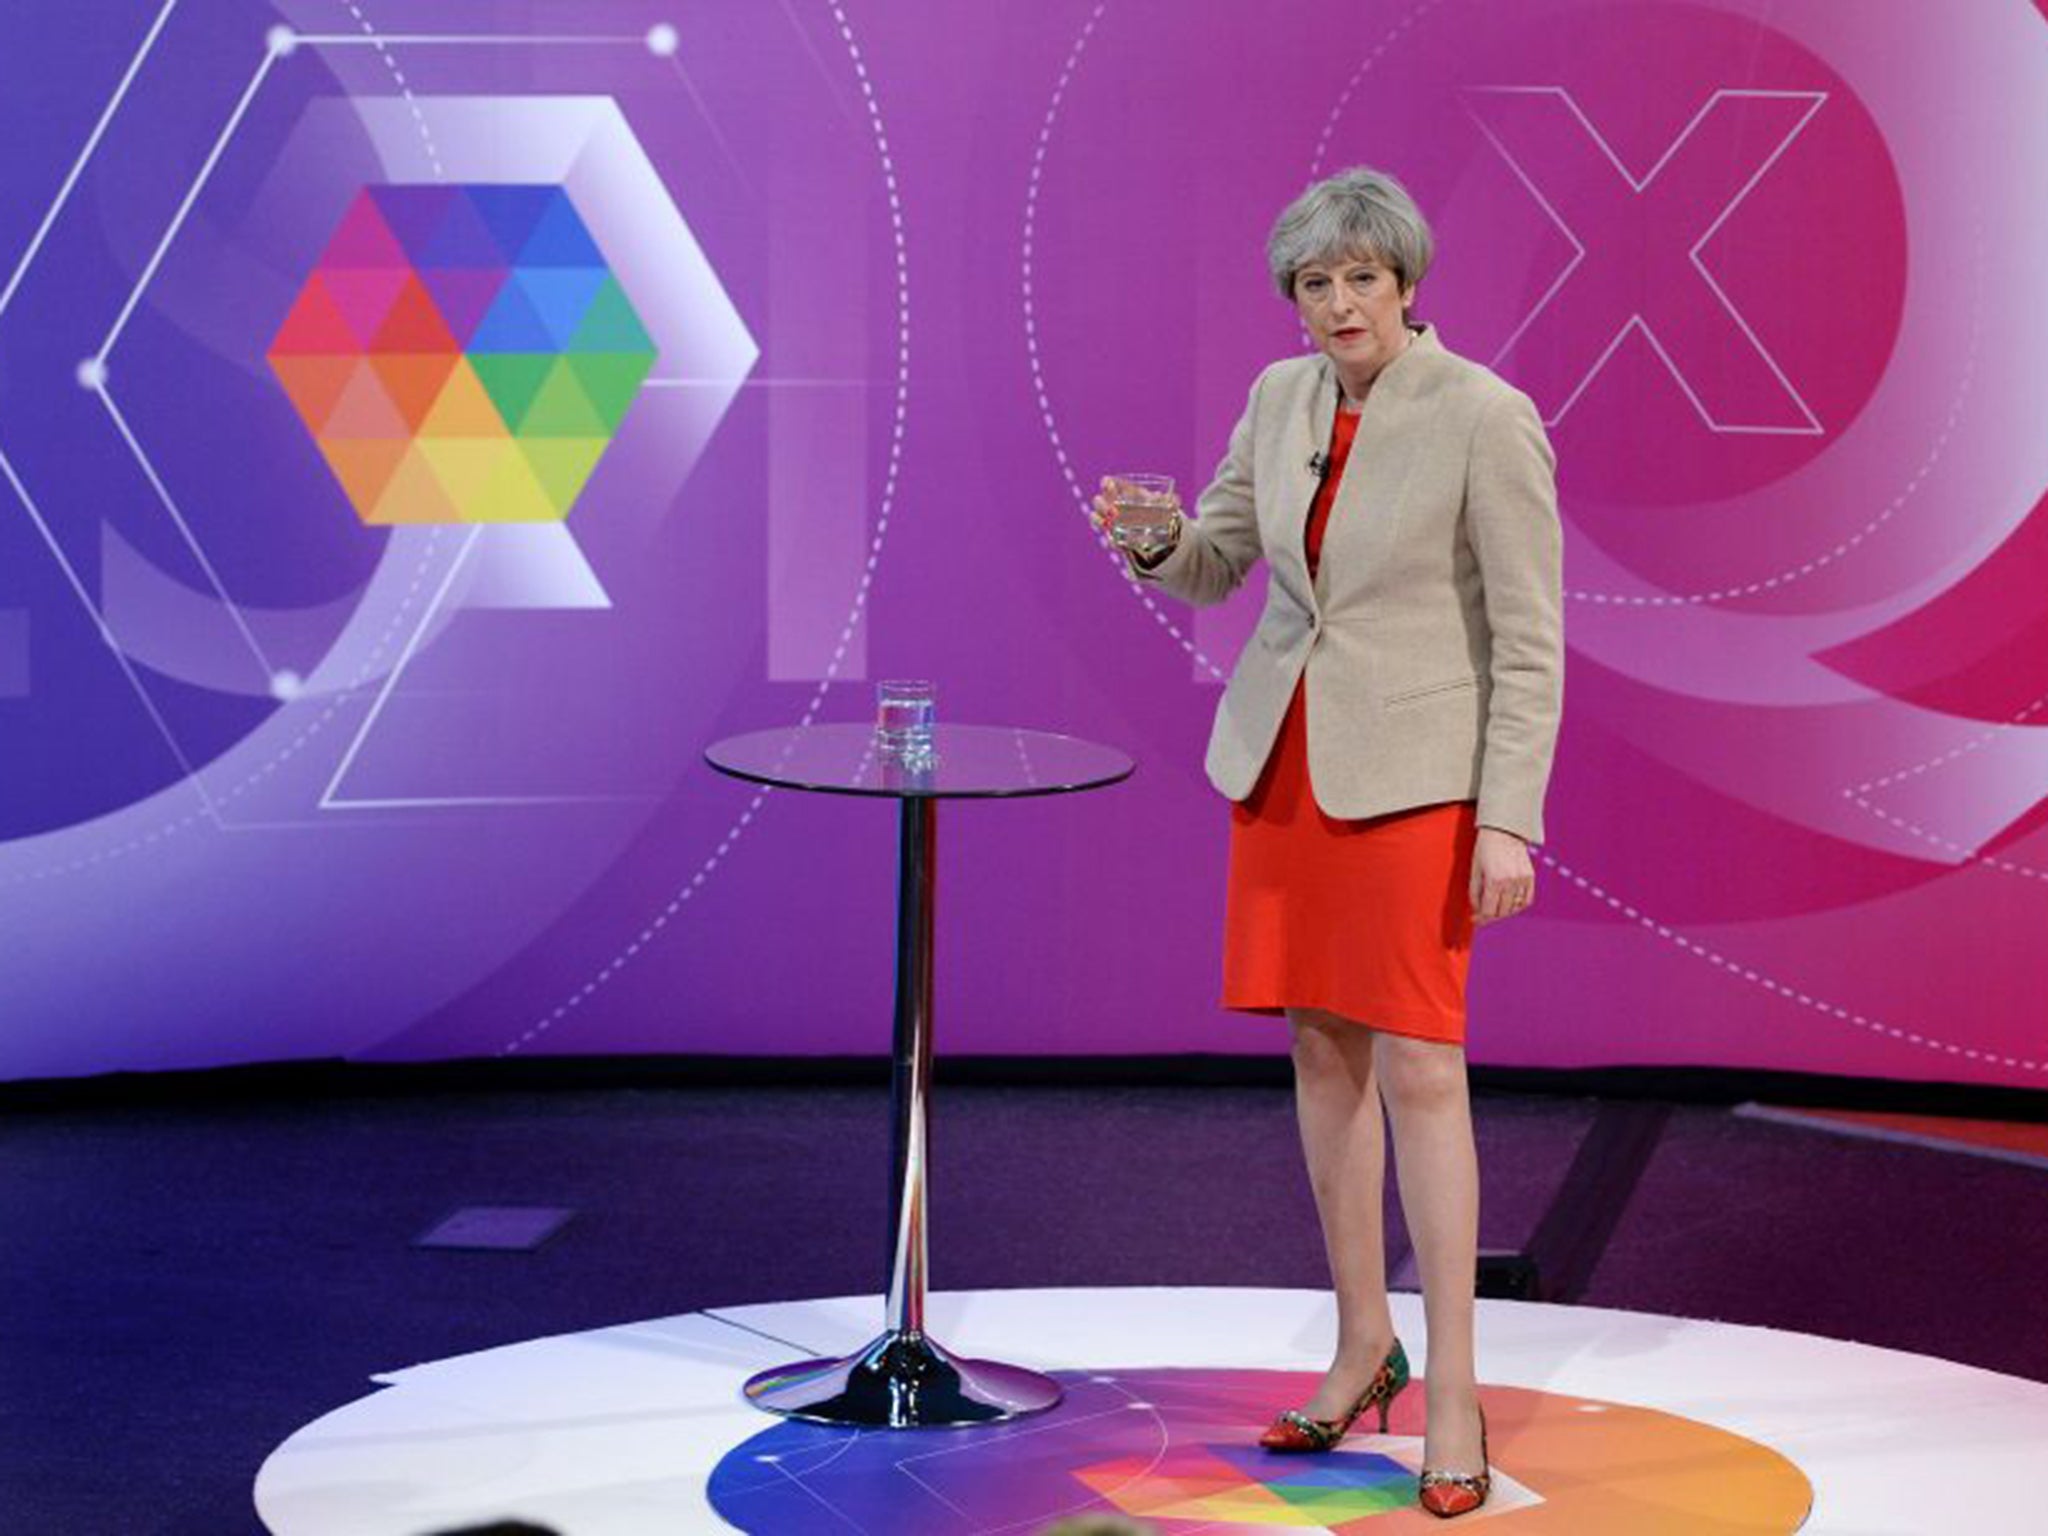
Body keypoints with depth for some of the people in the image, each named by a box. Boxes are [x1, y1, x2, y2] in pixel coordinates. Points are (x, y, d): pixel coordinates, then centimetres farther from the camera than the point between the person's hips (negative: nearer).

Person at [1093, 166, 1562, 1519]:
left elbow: (1531, 639, -13)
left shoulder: (1487, 418, -14)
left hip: (1412, 774, -6)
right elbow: (1213, 568, 13)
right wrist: (1153, 540, -11)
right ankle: (1365, 1344, 23)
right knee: (1321, 1049, 10)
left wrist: (1510, 822, -18)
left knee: (1416, 1066, -7)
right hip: (1284, 755, 6)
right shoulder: (1282, 397, 4)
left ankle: (1452, 1392, 1)